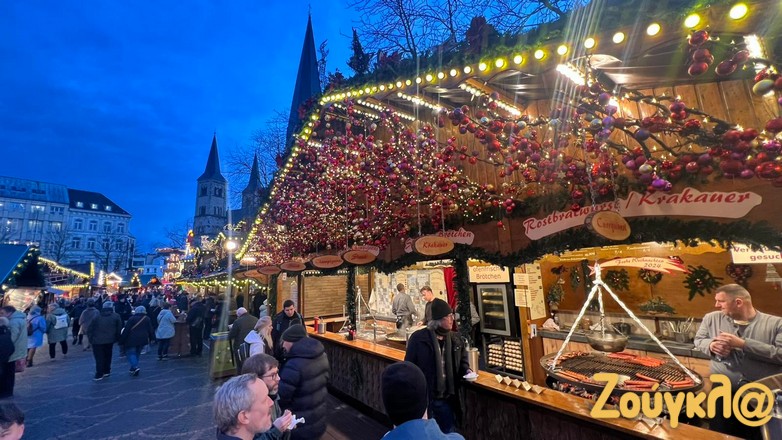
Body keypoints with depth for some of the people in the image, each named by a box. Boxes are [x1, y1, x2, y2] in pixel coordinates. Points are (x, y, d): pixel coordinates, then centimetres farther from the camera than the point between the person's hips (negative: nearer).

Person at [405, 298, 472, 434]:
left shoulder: (455, 339, 0)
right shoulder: (418, 338, -17)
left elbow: (462, 360, 15)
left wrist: (466, 370, -7)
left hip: (447, 399, 5)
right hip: (424, 398, -4)